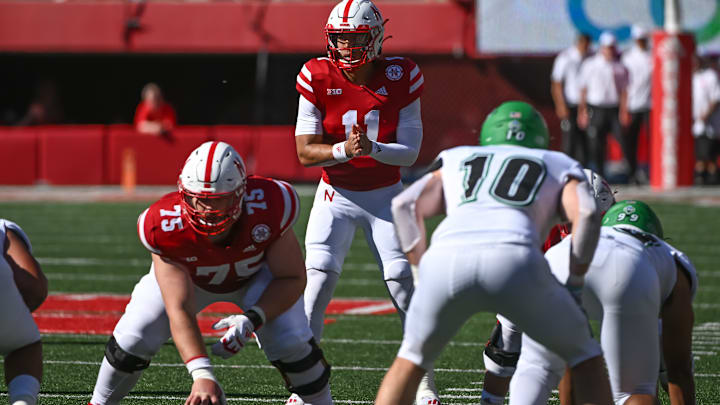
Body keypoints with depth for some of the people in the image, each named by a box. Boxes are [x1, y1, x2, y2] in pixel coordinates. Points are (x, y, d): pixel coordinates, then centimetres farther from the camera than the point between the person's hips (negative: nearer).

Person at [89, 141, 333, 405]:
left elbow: (292, 279, -26)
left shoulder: (268, 208, -40)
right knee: (132, 339, -13)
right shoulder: (166, 227, -40)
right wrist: (202, 373, -53)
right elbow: (179, 310, -39)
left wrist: (252, 321, -43)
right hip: (186, 276, 0)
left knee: (291, 341, -19)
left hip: (255, 272, 0)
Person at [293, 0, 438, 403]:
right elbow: (306, 151, -13)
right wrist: (343, 150, -33)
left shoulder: (401, 78, -13)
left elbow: (410, 152, -12)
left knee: (405, 283, -9)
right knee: (318, 282, -15)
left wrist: (372, 148, -31)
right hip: (336, 195, 0)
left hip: (385, 195, 0)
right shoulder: (318, 78, -13)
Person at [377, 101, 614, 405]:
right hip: (513, 260, -2)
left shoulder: (457, 162, 36)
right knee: (582, 353, 21)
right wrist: (574, 283, 19)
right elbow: (587, 214, 11)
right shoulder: (560, 167, 32)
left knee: (413, 357, 27)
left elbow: (405, 204, 20)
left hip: (446, 257, 2)